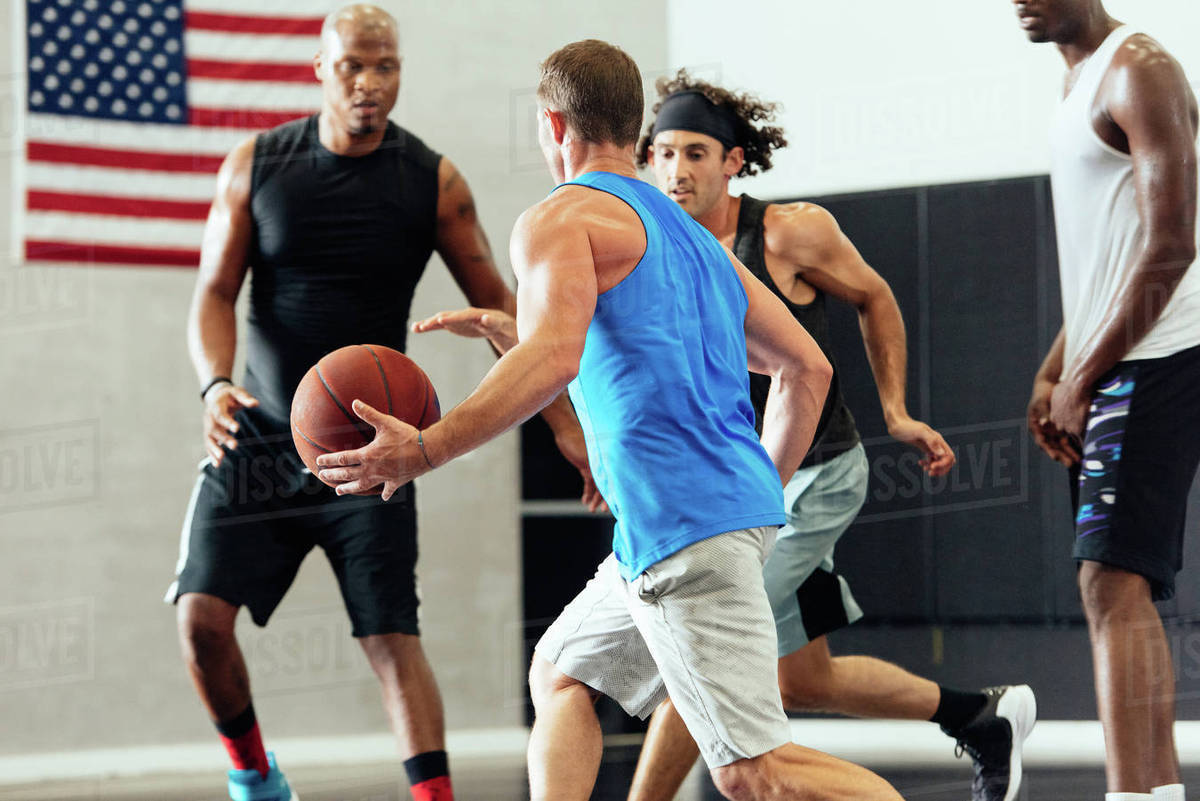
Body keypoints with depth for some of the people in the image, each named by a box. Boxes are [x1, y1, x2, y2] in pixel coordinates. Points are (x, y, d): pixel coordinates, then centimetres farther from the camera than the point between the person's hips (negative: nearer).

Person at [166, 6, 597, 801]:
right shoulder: (256, 166, -2)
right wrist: (216, 384, -22)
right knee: (202, 613, -8)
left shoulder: (434, 182, -4)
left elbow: (497, 306, 1)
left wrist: (564, 421, -6)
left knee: (392, 636, -11)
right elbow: (215, 292, -1)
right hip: (261, 432, 1)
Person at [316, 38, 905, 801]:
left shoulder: (559, 218, -1)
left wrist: (424, 450, -17)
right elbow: (807, 368, 24)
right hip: (740, 504, 9)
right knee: (562, 673, 24)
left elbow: (551, 359, -20)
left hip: (680, 522, -9)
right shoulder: (694, 234, 24)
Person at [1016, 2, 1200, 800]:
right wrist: (1053, 373, 15)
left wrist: (1082, 378, -16)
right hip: (1109, 370, 10)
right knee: (1123, 588, 10)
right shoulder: (1083, 78, 20)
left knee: (1114, 582, -17)